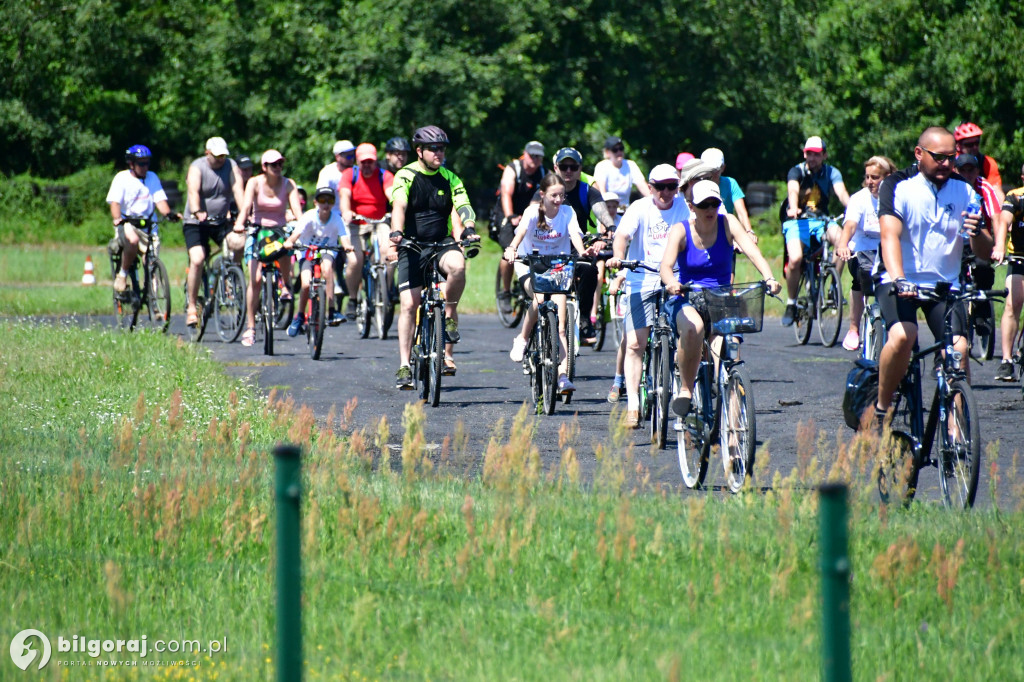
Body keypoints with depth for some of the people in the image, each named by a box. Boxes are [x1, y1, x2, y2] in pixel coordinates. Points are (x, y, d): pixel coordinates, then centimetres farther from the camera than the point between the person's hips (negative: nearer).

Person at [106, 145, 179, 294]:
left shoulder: (152, 178, 10)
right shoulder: (122, 178, -1)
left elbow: (160, 200, 0)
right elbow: (114, 202, -11)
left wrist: (168, 213, -21)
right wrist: (117, 219, -31)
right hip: (127, 222, -3)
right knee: (132, 240, -35)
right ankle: (122, 274, -15)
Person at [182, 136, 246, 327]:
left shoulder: (231, 167, -2)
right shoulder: (197, 168, -10)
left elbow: (238, 191, -16)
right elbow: (194, 192, -27)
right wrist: (197, 212, -47)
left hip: (221, 222, 3)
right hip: (196, 223, -3)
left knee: (239, 242, -25)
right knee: (197, 260, -20)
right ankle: (191, 306, -11)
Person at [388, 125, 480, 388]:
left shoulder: (450, 179, 5)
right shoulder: (406, 176, -4)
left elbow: (463, 206, -8)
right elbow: (399, 205, -20)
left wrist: (468, 229, -30)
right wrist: (396, 233, -39)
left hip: (442, 243, 2)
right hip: (412, 246, -1)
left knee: (457, 266, -33)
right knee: (409, 305, -9)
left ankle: (450, 313, -9)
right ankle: (404, 365, -4)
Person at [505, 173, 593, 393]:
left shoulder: (567, 213, -7)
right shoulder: (533, 211, -12)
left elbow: (575, 234, -23)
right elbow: (521, 231, -29)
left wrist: (582, 252, -45)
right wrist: (512, 249, -51)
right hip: (529, 265, -2)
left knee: (560, 327, -9)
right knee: (540, 297, -34)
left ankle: (562, 375, -12)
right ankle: (522, 338, -9)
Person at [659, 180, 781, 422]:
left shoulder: (727, 223, -2)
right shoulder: (681, 230, -6)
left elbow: (752, 252, -16)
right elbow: (666, 265, -22)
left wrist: (769, 278, -35)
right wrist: (671, 282, -46)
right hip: (687, 301, -3)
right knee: (693, 328, -36)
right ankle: (685, 389, -20)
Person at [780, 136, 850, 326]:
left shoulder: (832, 173, 0)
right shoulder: (797, 171, -5)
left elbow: (841, 192, -18)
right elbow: (793, 190, -26)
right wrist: (793, 208, -48)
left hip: (821, 220, 2)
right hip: (797, 222, -2)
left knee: (841, 238, -30)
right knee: (795, 259, -28)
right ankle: (791, 304, -7)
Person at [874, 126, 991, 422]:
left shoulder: (964, 191, 3)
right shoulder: (897, 186, -7)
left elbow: (986, 253, 0)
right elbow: (890, 235, -23)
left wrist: (977, 235, -25)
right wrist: (898, 280, -40)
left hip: (945, 285, 3)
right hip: (901, 283, -3)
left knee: (958, 350, -18)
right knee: (902, 337, -30)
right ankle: (880, 409, -11)